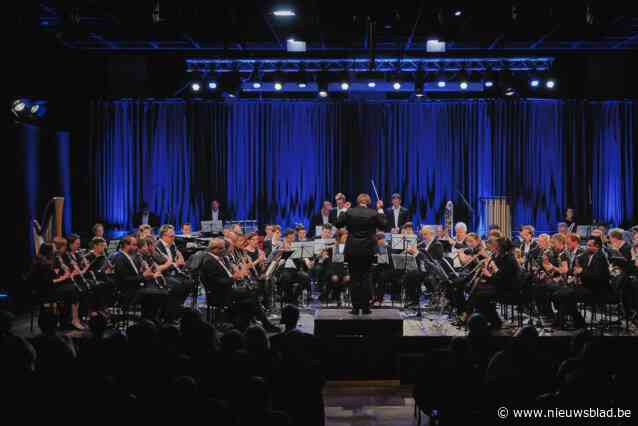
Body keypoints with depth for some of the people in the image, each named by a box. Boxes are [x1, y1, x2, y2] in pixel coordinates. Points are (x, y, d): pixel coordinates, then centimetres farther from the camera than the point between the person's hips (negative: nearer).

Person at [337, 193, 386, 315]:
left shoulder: (349, 212, -5)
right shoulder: (374, 213, -5)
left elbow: (338, 224, 3)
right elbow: (383, 225, 6)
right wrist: (380, 210, 11)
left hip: (352, 250, 0)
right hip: (368, 250, 0)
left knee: (354, 278, 5)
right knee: (366, 277, 7)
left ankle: (356, 307, 4)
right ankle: (366, 307, 6)